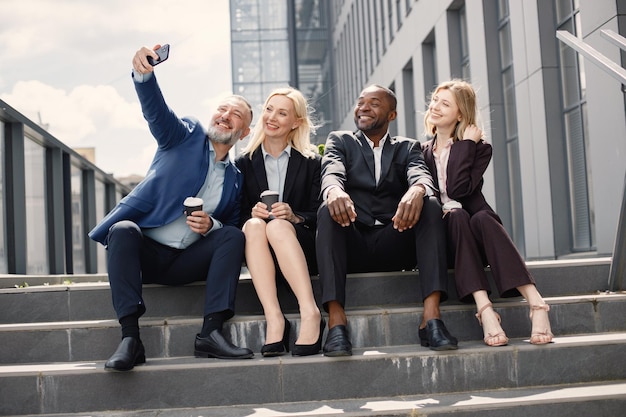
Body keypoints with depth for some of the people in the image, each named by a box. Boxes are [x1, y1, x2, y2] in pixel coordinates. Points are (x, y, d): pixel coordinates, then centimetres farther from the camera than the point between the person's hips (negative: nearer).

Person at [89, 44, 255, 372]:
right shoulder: (186, 135, 7)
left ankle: (211, 333, -30)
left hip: (186, 262, 2)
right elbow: (156, 110, -13)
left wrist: (211, 225, -11)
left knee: (233, 236, -22)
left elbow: (233, 228, 14)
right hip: (144, 251, -2)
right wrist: (143, 74, -35)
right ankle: (130, 338, -38)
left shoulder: (235, 179, 16)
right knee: (124, 229, -33)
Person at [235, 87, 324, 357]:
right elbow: (239, 215, 9)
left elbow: (318, 216, 3)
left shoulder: (311, 162, 10)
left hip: (303, 248, -1)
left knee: (278, 226, -34)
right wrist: (253, 213, -14)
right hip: (260, 253, 1)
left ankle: (310, 314, -43)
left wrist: (293, 217, -18)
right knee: (254, 224, -33)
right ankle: (274, 320, -44)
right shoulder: (244, 163, 14)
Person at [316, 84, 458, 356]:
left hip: (395, 246, 1)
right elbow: (332, 172, -7)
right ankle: (336, 320, -39)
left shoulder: (407, 148, 17)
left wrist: (417, 190, -33)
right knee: (328, 210, -30)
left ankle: (431, 317, -34)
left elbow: (422, 176, -6)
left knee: (430, 206, -25)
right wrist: (334, 190, -34)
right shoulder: (340, 141, 15)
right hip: (351, 247, -1)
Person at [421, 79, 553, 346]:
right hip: (442, 235, 1)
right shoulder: (422, 151, 15)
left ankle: (536, 304, -44)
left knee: (482, 218, -34)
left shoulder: (479, 148, 6)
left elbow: (458, 189, -13)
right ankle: (484, 310, -46)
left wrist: (466, 144, -10)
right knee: (457, 217, -32)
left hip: (475, 233, -1)